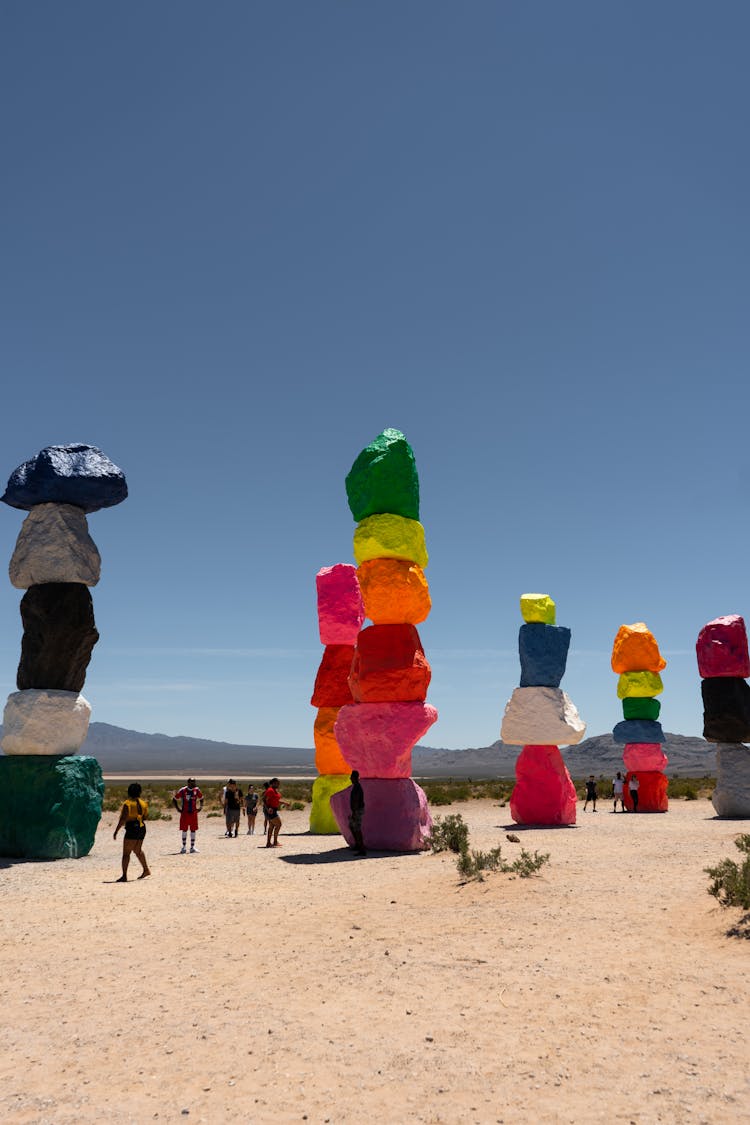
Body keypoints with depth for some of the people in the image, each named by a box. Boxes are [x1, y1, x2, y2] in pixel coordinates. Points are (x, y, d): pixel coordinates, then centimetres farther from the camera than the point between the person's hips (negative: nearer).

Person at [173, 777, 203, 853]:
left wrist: (200, 807, 7)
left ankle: (192, 847, 13)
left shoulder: (197, 790, 1)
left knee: (193, 830, 5)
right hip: (184, 813, -3)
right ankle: (184, 846, 9)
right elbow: (174, 800, -1)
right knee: (184, 830, 0)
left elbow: (201, 798, 18)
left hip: (193, 813, 3)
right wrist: (178, 809, -4)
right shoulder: (182, 791, -10)